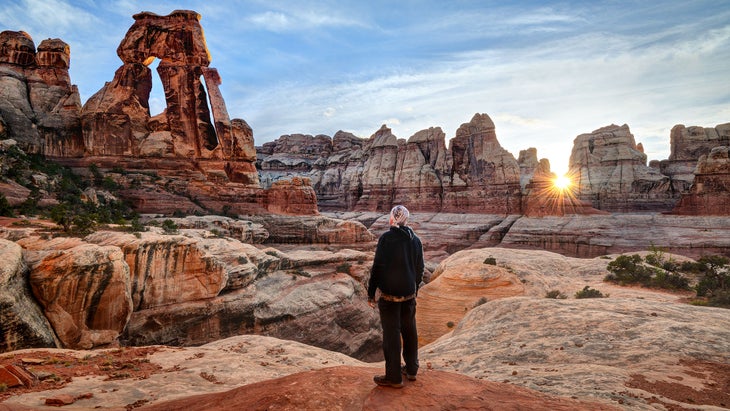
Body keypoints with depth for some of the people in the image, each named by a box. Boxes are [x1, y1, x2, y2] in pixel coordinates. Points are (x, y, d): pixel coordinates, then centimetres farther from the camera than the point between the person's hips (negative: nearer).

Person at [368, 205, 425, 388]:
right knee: (409, 331, 17)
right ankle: (411, 370, 30)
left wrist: (371, 292, -6)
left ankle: (394, 377, 11)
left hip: (389, 294, -5)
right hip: (409, 294, 5)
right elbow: (420, 268, 10)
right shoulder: (416, 240, 3)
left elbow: (377, 267, -14)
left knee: (391, 334, 3)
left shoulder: (386, 238, -14)